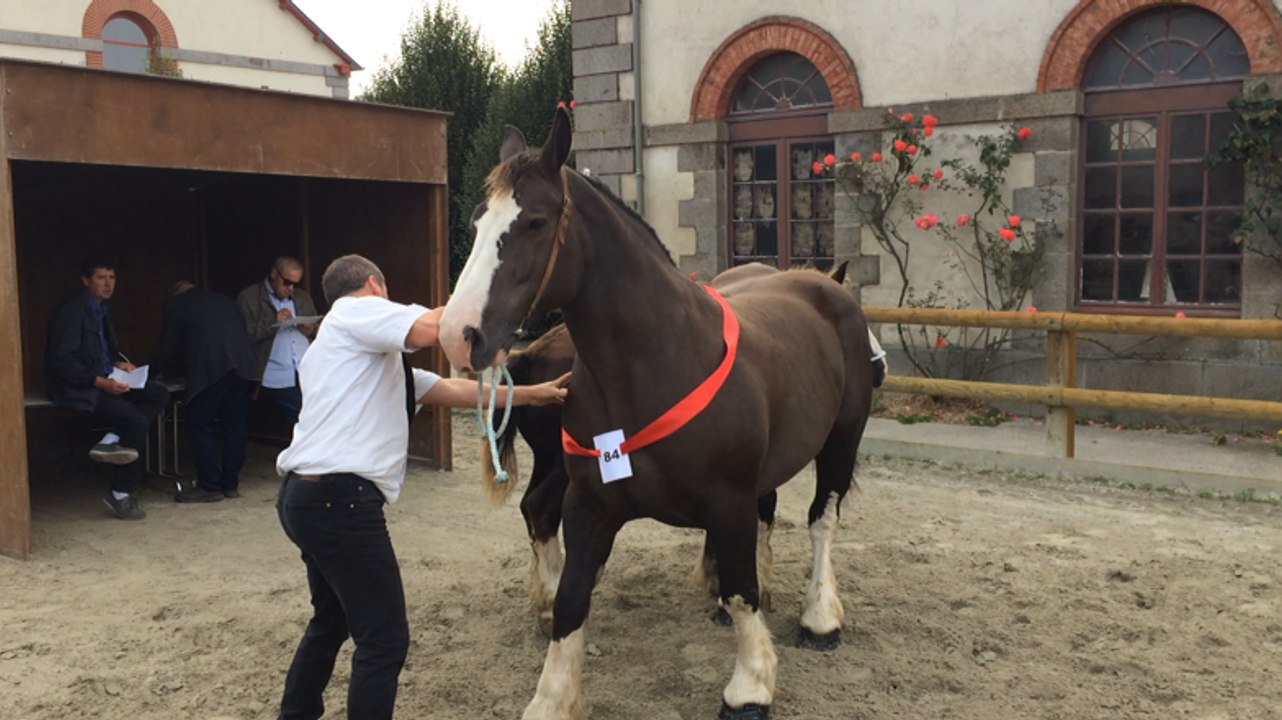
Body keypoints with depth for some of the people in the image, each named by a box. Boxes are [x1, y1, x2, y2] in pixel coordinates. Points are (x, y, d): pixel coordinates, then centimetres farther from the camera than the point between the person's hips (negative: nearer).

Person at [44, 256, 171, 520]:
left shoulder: (102, 309, 13)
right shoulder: (72, 310, -14)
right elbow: (61, 360, -19)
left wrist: (120, 362, 2)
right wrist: (99, 381, -25)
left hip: (105, 380, 9)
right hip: (77, 388, -9)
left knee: (159, 395, -11)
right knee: (136, 420, -23)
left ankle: (112, 441, -19)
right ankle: (121, 495, -11)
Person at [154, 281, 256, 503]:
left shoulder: (174, 305, 15)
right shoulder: (225, 301, 29)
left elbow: (167, 350, 17)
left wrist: (176, 372, 38)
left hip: (208, 370, -5)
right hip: (242, 366, 5)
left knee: (200, 427, 5)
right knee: (235, 426, 11)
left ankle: (209, 486, 7)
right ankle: (230, 484, 17)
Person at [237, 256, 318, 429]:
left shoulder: (303, 297, 21)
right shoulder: (248, 297, 4)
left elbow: (318, 329, 26)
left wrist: (311, 329, 2)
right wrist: (273, 321, -15)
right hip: (279, 380, -4)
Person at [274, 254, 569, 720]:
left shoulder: (376, 362, 24)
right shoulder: (354, 312, -2)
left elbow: (454, 391, 25)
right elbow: (427, 328, -23)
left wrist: (534, 395, 28)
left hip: (310, 495, 11)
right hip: (338, 499, -11)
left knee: (333, 619, 27)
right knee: (385, 638, -3)